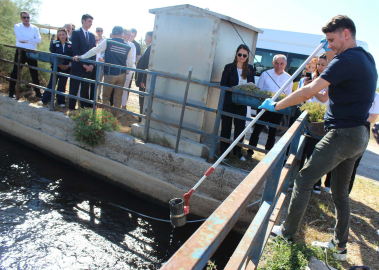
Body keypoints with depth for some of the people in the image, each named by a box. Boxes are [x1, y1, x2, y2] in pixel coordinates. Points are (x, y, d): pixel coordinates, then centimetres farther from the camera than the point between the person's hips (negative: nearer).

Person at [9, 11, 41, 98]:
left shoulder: (35, 28, 8)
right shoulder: (17, 26, 2)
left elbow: (39, 40, -8)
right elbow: (20, 38, -16)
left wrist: (26, 41, -15)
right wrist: (32, 38, -11)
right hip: (21, 52, -2)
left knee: (34, 73, 6)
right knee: (15, 72, 3)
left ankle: (38, 93, 13)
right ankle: (11, 92, 13)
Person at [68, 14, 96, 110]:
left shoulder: (92, 35, 15)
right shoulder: (76, 33, -1)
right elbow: (75, 50, -9)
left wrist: (92, 64, -2)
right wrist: (83, 64, -15)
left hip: (88, 67, 5)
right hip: (78, 66, -4)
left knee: (85, 89, 9)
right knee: (74, 89, 0)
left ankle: (84, 107, 16)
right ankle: (71, 108, 8)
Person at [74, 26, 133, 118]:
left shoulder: (107, 42, -4)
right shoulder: (128, 47, 1)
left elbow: (95, 50, -1)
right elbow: (130, 64, 4)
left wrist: (81, 57, 7)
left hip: (110, 74, -2)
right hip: (122, 75, 2)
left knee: (106, 96, 10)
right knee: (118, 97, 11)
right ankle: (115, 116, 18)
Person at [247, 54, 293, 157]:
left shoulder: (288, 78, 5)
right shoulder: (265, 74, 0)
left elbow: (289, 96, 8)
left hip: (278, 111, 2)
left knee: (272, 133, 11)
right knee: (257, 130, 1)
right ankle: (250, 152, 13)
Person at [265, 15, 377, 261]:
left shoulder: (346, 61, -16)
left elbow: (308, 93, -22)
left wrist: (276, 105, -13)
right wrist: (332, 52, 28)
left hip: (342, 134, -10)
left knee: (304, 180, 0)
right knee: (340, 191, 16)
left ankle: (288, 232, 11)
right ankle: (340, 246, 26)